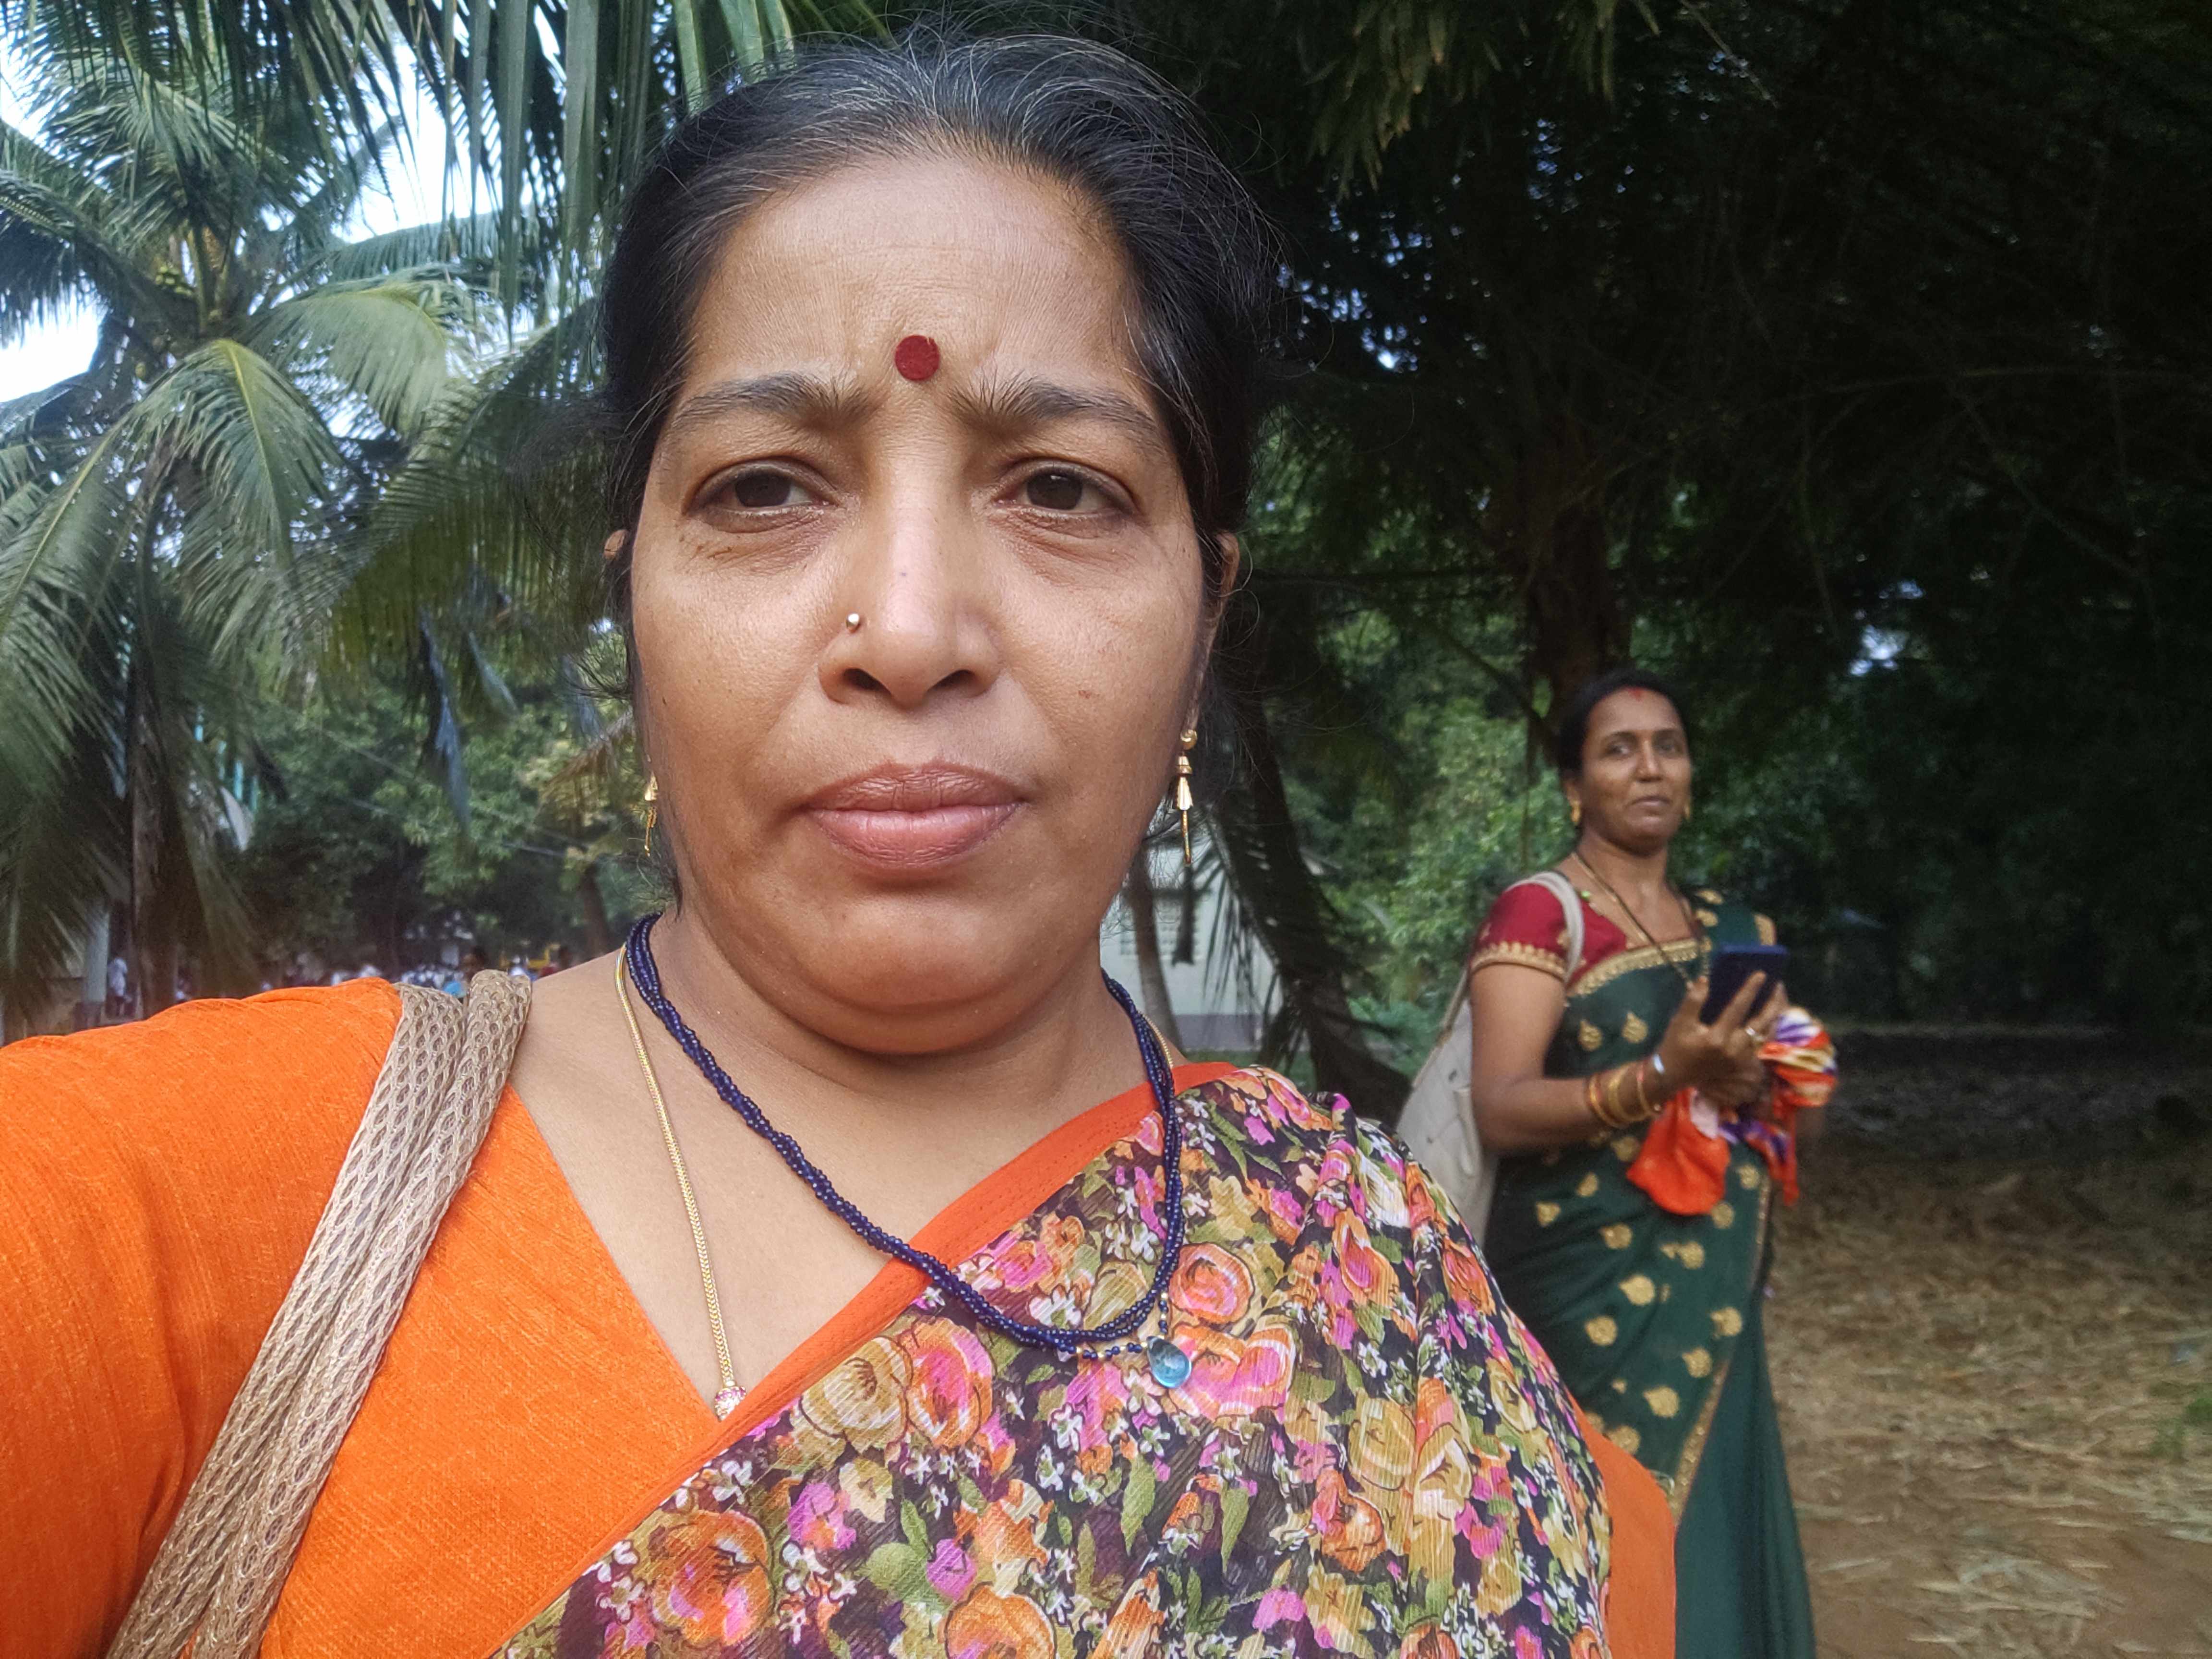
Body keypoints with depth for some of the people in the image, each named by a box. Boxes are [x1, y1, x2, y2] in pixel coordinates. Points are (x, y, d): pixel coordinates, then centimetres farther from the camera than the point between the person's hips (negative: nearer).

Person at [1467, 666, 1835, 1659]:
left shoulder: (1731, 929, 12)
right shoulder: (1538, 912, -9)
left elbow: (1778, 1075, 21)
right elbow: (1498, 1110, -18)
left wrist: (1769, 1085, -3)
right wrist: (1661, 1079, -32)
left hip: (1715, 1294, 6)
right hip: (1595, 1288, -6)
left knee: (1717, 1532, 12)